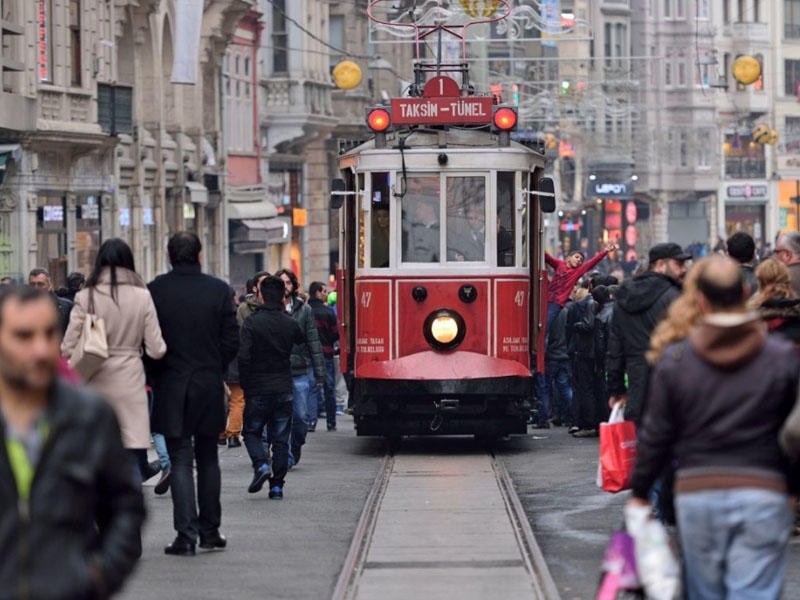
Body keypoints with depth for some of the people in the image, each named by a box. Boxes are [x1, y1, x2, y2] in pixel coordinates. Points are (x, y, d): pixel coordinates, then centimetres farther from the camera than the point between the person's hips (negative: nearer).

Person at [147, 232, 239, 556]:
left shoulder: (155, 290, -7)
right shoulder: (218, 289, -4)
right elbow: (232, 341, -3)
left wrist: (155, 374, 10)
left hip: (171, 387, -1)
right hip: (209, 386, 1)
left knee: (180, 460, 0)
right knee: (207, 459, 13)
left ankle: (186, 533, -9)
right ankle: (209, 530, 17)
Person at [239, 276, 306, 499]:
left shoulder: (252, 323, -10)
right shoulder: (290, 324, 2)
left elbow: (244, 357, -16)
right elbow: (303, 341, 21)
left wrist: (245, 383, -3)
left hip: (257, 390, -3)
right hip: (284, 389, 3)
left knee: (252, 432, 13)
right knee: (280, 439, 8)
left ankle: (261, 465, -11)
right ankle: (277, 485, 6)